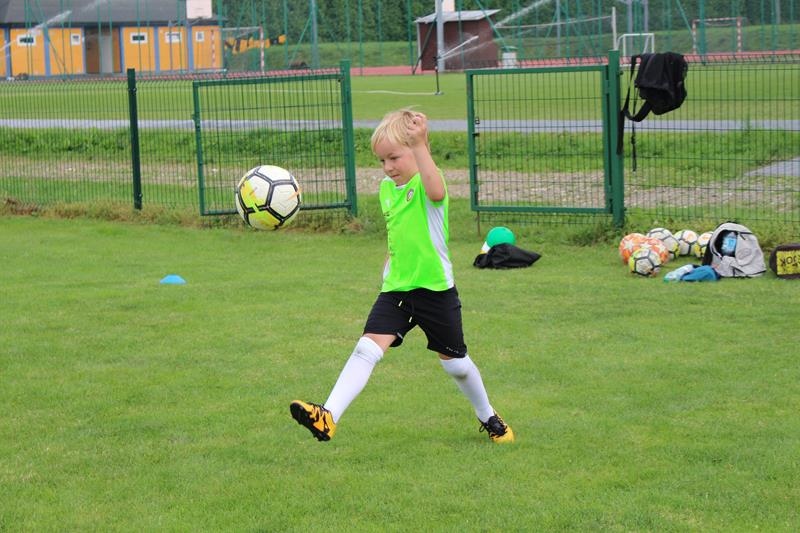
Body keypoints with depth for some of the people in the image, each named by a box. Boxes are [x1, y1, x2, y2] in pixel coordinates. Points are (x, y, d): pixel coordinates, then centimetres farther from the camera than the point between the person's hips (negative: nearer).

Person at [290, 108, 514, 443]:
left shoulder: (427, 181, -15)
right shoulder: (386, 188, 6)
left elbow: (436, 192, -42)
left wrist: (419, 146, -47)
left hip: (435, 289, -5)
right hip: (395, 289, 5)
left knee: (455, 363, 11)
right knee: (367, 348, -15)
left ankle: (488, 418, 37)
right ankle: (328, 416, -27)